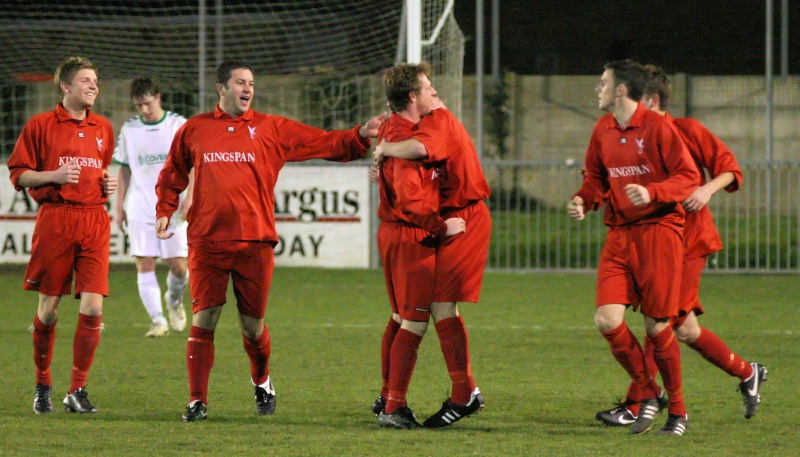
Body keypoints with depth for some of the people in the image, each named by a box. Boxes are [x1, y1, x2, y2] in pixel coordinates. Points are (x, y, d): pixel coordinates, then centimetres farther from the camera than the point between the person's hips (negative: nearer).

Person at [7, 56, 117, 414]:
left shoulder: (104, 129, 16)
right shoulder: (41, 125, 2)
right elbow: (18, 175, 1)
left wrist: (109, 183, 10)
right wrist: (55, 176, -13)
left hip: (95, 220, 3)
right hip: (55, 220, -3)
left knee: (93, 307, -8)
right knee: (48, 308, 2)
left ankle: (78, 390, 0)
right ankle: (43, 385, 19)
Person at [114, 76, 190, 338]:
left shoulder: (179, 125, 1)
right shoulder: (129, 130, 8)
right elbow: (124, 170, 15)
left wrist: (190, 196, -12)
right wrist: (119, 206, 10)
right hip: (140, 209, 2)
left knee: (178, 265, -4)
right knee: (144, 265, -8)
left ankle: (174, 301, 28)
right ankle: (158, 321, -7)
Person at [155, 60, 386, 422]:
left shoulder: (272, 129, 7)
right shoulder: (194, 130, 10)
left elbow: (325, 143, 4)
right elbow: (173, 173, 23)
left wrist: (360, 135, -10)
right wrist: (164, 210, 10)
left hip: (255, 243, 0)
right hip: (207, 242, 0)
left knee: (253, 326, 6)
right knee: (203, 321, -6)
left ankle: (261, 382, 35)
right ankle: (197, 401, 2)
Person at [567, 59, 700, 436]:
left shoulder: (657, 127, -10)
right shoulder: (603, 130, 10)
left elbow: (688, 177, -10)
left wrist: (652, 192, -25)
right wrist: (583, 200, 0)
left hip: (657, 231, -5)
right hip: (619, 235, 6)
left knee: (657, 326, -3)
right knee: (607, 319, -10)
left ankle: (677, 410, 14)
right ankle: (647, 394, 9)